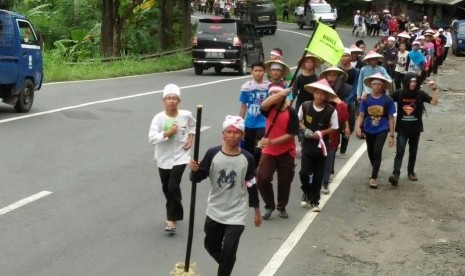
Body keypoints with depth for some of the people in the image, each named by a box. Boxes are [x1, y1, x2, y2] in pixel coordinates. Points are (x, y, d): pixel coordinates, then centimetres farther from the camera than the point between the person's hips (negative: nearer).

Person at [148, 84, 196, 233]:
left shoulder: (186, 115, -8)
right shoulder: (159, 118, -14)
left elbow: (193, 126, 15)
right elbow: (152, 138, -21)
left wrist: (190, 139, 3)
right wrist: (167, 133, -30)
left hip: (180, 157, -1)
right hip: (164, 158, 1)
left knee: (173, 187, -14)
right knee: (166, 188, 13)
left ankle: (172, 220, -5)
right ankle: (174, 213, 37)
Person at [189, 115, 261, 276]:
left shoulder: (247, 158, -9)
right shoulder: (212, 154, -9)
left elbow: (252, 186, 0)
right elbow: (197, 178, -5)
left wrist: (257, 211, 5)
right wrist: (194, 170, -28)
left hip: (236, 215, -2)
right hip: (214, 212, 3)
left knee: (228, 253, -6)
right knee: (211, 246, 19)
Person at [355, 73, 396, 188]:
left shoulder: (388, 100, -9)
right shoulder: (366, 99, -6)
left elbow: (390, 118, -4)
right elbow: (361, 115, -5)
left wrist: (391, 135, -5)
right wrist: (358, 127, -24)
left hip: (382, 130, -3)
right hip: (369, 130, 3)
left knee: (377, 151, -20)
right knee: (371, 153, 18)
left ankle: (373, 177, -13)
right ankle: (375, 170, 46)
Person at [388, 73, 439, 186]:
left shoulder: (420, 94, -6)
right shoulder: (399, 93, -7)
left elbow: (434, 102, -13)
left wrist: (434, 89, -24)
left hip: (415, 128, 2)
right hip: (402, 128, -2)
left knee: (413, 151, 14)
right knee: (400, 151, -13)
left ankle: (411, 172, 31)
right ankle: (396, 174, -19)